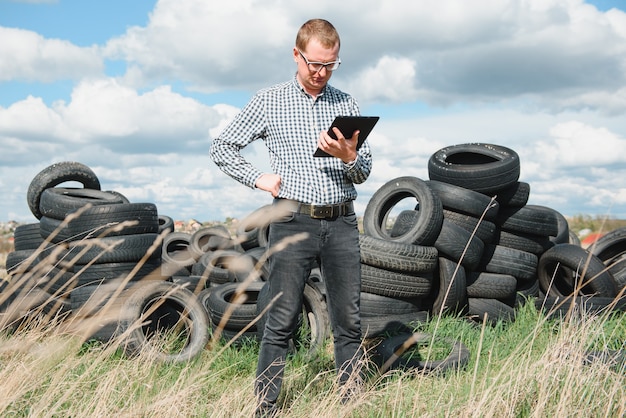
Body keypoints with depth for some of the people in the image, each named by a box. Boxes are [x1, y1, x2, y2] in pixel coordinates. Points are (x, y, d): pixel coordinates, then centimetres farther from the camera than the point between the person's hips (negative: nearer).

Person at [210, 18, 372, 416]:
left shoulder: (347, 104, 12)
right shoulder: (269, 101, 5)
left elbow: (364, 173, 11)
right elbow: (222, 148, 10)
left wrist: (348, 157, -10)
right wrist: (260, 179, 0)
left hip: (342, 223, 3)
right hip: (294, 222, -3)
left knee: (349, 321, 5)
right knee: (282, 321, -1)